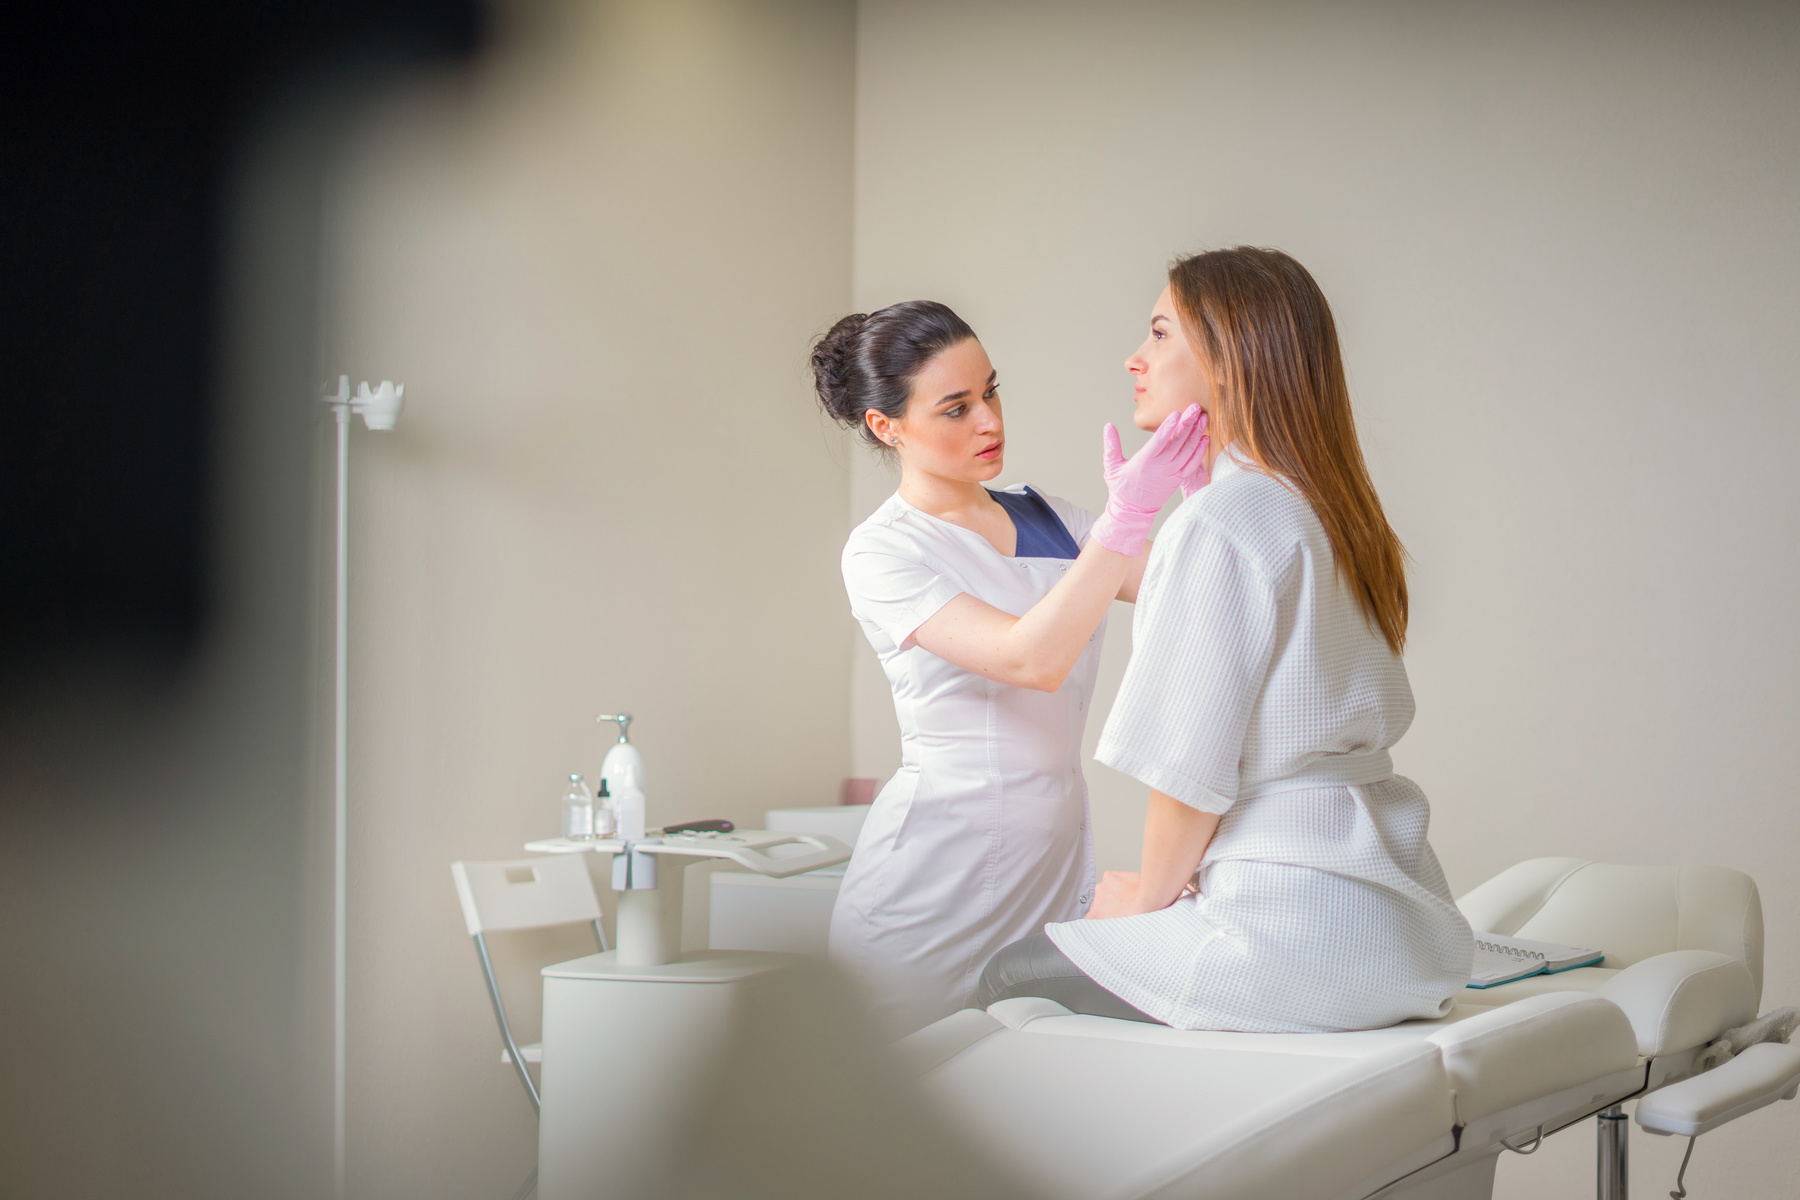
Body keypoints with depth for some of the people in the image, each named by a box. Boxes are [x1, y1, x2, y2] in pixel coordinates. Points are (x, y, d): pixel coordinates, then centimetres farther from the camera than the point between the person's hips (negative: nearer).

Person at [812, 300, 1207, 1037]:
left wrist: (1200, 487, -13)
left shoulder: (1043, 520, 11)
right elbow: (1032, 660, -21)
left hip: (1056, 859, 5)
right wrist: (1127, 515, -25)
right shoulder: (881, 554, -8)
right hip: (936, 873, -5)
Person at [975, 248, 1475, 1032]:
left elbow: (1192, 769, -17)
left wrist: (1150, 897, 1)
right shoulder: (1331, 512, 12)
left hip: (1300, 934, -9)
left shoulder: (1217, 524, -16)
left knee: (1013, 977, 7)